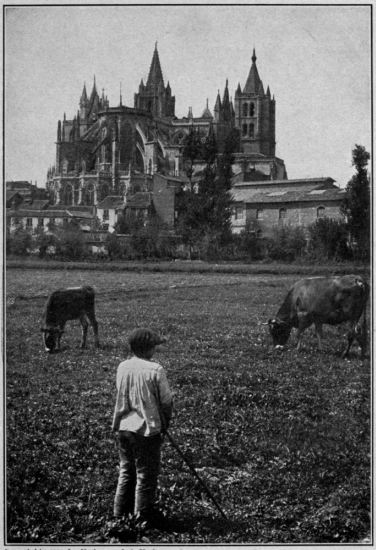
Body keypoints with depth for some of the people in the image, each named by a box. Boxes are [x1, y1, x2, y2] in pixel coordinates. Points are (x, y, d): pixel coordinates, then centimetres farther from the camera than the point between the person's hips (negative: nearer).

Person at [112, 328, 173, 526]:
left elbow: (121, 397, 9)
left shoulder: (122, 367, 1)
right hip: (147, 428, -6)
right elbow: (166, 401, -9)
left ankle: (121, 510, 28)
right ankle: (143, 515, 15)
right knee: (146, 474, 7)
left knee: (126, 471, 19)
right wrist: (165, 422, 8)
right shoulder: (155, 370, -16)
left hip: (124, 427, 6)